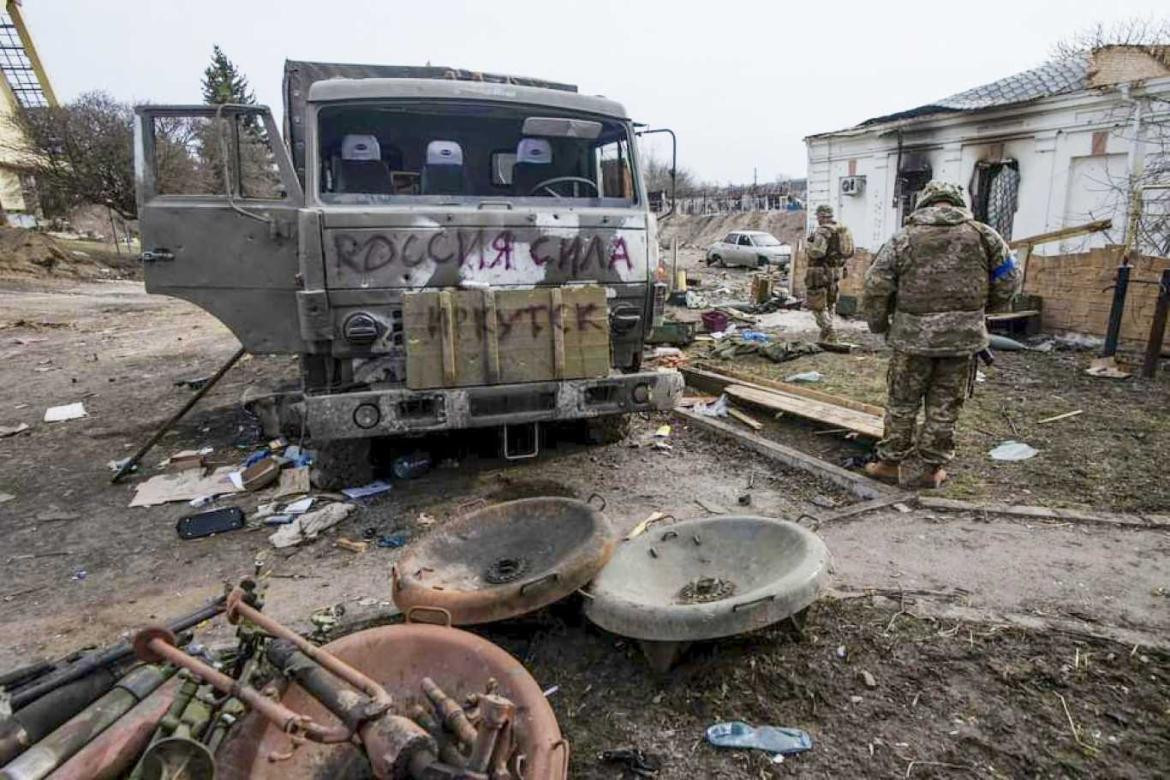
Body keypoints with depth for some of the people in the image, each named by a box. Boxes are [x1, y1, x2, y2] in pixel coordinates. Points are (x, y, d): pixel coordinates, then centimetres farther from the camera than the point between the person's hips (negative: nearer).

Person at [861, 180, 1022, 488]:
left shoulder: (904, 237, 0)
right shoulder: (983, 235, 5)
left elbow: (875, 287, -4)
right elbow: (1008, 282, 10)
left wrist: (879, 325, 9)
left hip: (914, 335, -1)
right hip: (964, 336, 2)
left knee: (902, 404, 11)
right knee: (945, 406, 12)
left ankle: (889, 463, 20)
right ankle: (932, 469, 21)